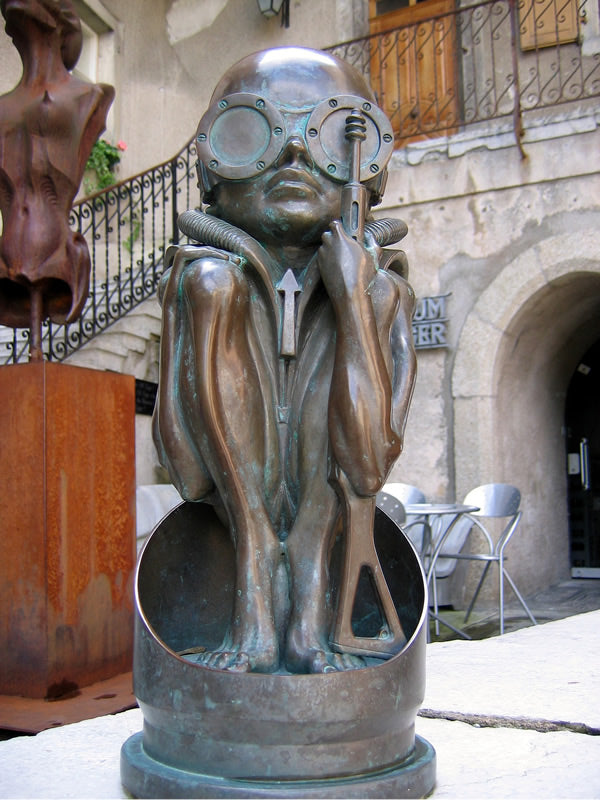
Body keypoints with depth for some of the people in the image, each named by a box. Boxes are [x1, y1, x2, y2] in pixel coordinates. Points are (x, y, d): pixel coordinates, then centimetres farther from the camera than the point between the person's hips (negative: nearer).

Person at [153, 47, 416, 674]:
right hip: (236, 484, 0)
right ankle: (257, 557, -19)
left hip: (323, 492, 1)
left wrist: (352, 293, -24)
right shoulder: (201, 277, -4)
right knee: (209, 278, -20)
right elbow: (182, 457, -7)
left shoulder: (377, 286, -4)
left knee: (381, 293, -18)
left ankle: (309, 555, -21)